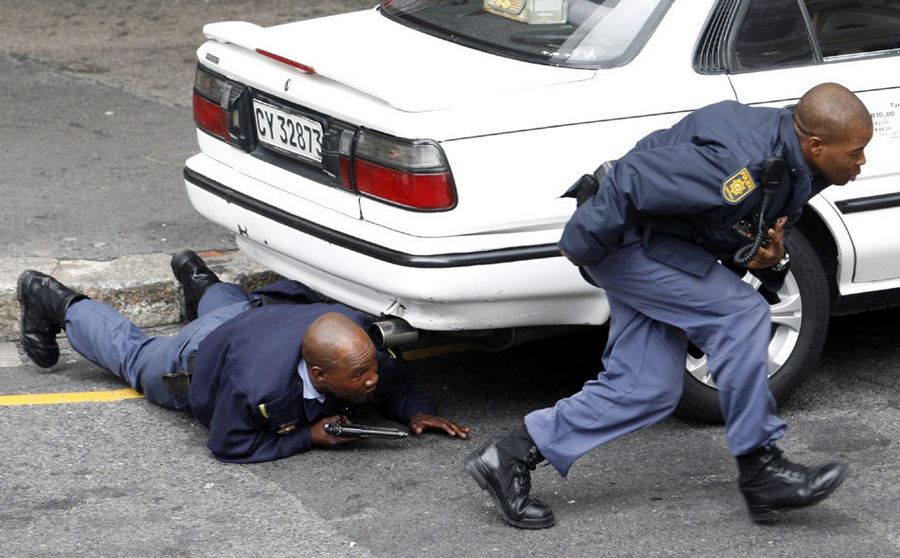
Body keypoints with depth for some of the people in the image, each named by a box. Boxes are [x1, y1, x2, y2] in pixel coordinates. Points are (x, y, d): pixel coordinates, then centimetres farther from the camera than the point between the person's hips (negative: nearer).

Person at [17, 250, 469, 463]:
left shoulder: (358, 333, -38)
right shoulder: (258, 386, -51)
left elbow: (394, 380, -16)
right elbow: (228, 447, -33)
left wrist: (417, 410, -35)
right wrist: (308, 436, -40)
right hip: (200, 358, -4)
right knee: (134, 355, 28)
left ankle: (199, 280, 69)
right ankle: (56, 304, 50)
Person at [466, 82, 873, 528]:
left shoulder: (794, 166, -1)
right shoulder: (743, 163, -33)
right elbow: (634, 178, -32)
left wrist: (772, 260, -10)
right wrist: (584, 244, -21)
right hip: (630, 238, -10)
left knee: (648, 389, 6)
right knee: (741, 315, -19)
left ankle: (510, 457, 10)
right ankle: (760, 471, -11)